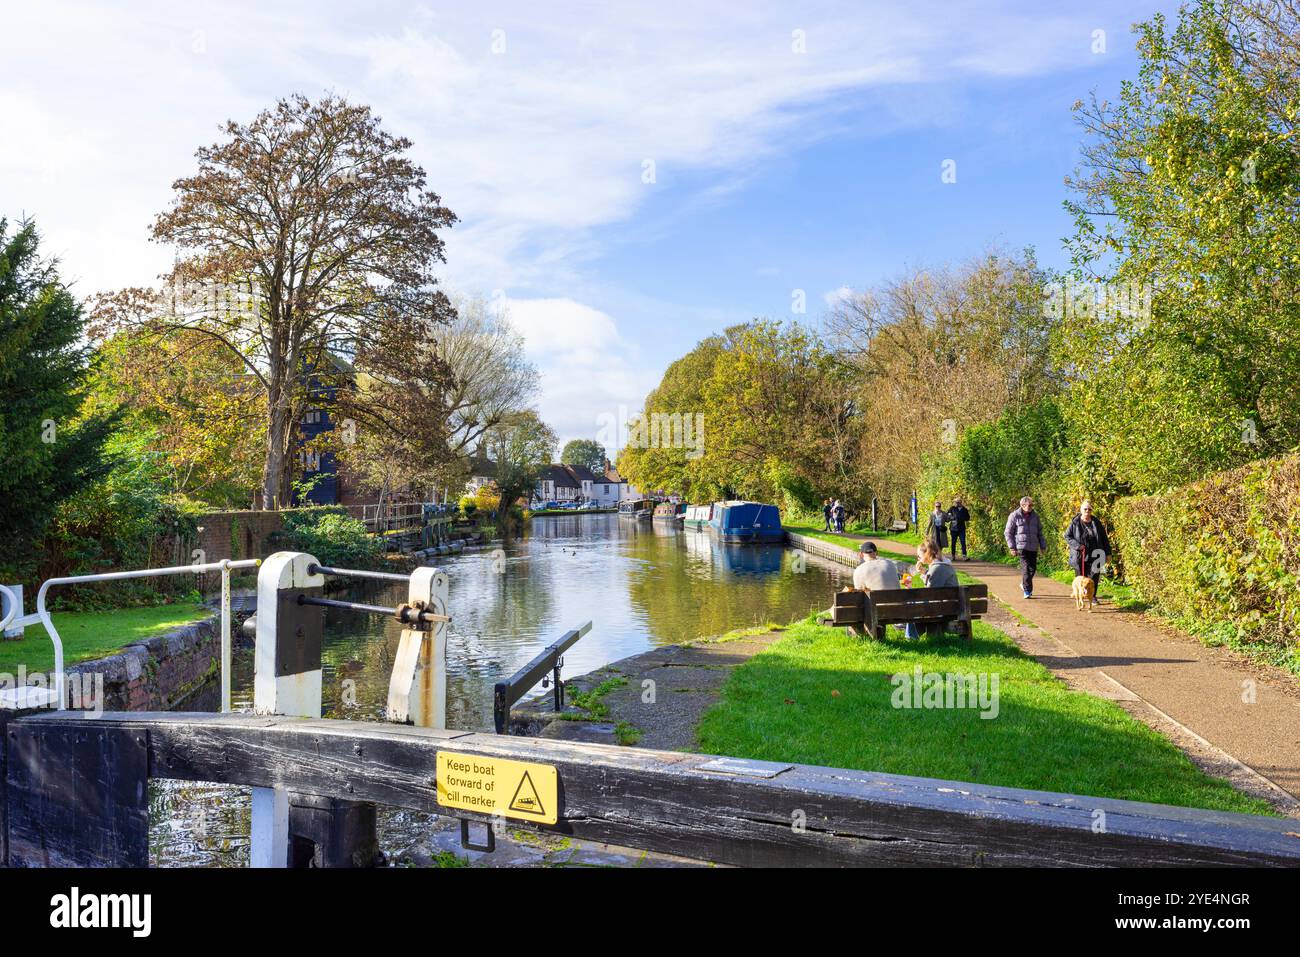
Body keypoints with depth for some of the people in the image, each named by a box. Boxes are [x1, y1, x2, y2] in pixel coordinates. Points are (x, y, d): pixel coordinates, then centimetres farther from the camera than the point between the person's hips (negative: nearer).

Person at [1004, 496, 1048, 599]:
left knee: (1033, 568, 7)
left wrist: (1042, 546, 15)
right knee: (1026, 568, -13)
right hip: (1021, 547, -5)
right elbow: (1008, 533, 0)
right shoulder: (1014, 516, -2)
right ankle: (1027, 591, -8)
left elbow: (1039, 532, 20)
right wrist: (1012, 547, -6)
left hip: (1033, 547, 5)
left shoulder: (1034, 516, 12)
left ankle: (1024, 584, 32)